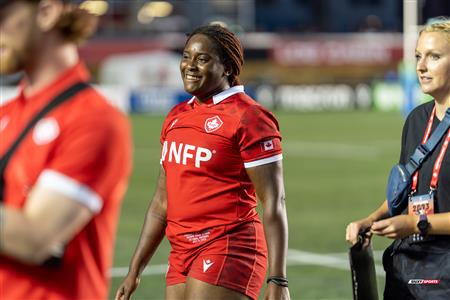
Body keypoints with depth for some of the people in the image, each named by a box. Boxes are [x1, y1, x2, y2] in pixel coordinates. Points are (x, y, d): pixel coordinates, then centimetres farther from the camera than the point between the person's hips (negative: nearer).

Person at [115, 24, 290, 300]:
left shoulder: (248, 118, -9)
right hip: (182, 254, 8)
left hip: (227, 254, -8)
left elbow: (274, 203, -12)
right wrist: (135, 271, 19)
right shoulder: (176, 117, 15)